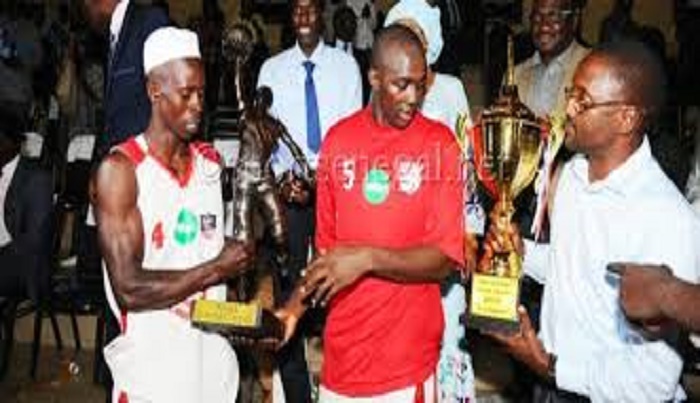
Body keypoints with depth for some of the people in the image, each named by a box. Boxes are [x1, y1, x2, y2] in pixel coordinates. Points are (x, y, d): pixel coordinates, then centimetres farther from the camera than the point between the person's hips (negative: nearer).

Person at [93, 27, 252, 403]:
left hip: (215, 354, 5)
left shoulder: (211, 161, 6)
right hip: (153, 365, -5)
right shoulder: (119, 169, -12)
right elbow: (128, 289, -18)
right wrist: (217, 269, -12)